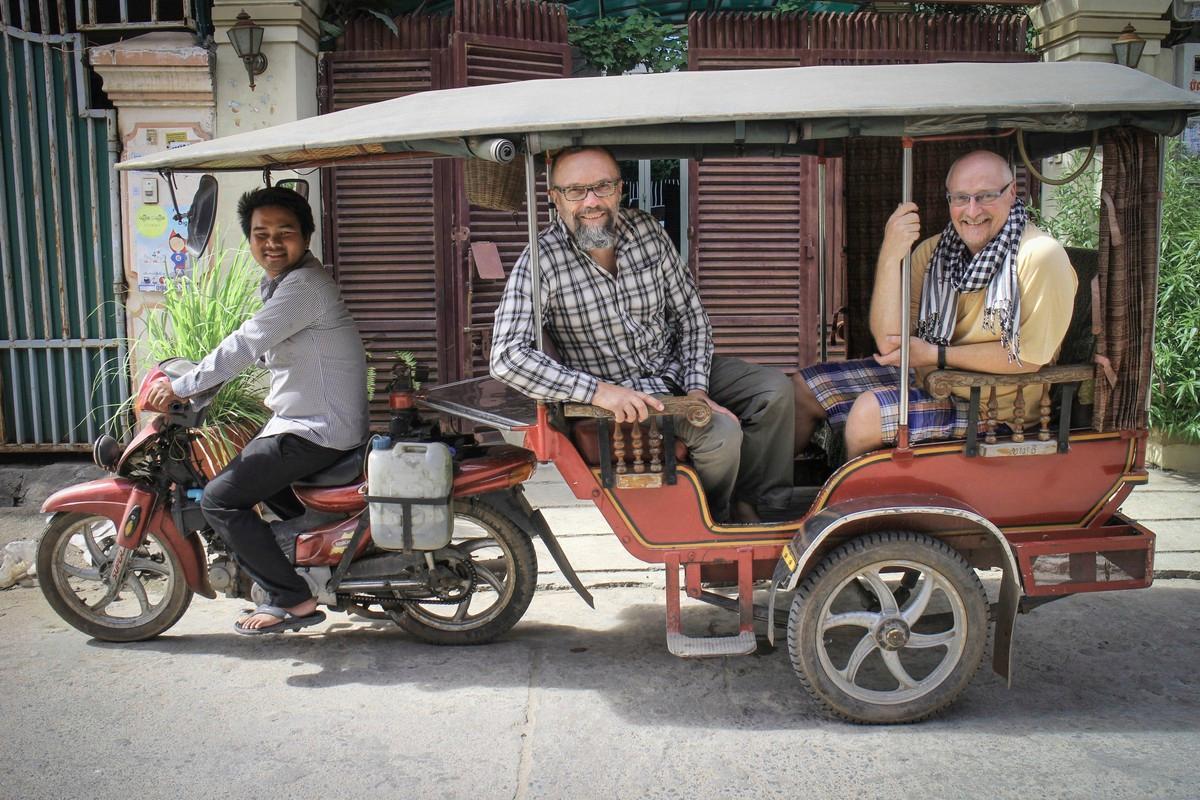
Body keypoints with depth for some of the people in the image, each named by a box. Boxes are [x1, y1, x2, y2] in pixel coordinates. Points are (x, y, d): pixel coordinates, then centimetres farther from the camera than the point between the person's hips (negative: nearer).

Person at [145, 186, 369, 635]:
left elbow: (245, 345, -23)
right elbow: (256, 348, 21)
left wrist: (179, 389, -15)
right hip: (307, 420, 11)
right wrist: (190, 381, 14)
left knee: (219, 500, -11)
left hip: (317, 430, -11)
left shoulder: (303, 285, -19)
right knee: (259, 473, 32)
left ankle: (291, 599, -5)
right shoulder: (280, 283, 14)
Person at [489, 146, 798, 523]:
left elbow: (691, 315, 3)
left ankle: (769, 511, 9)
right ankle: (711, 525, 8)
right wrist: (598, 390, -36)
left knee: (776, 388, -5)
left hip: (675, 366, 6)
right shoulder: (541, 261, -20)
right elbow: (506, 357, -30)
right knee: (721, 433, -24)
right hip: (618, 391, -6)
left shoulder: (648, 230, -5)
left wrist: (697, 390, -10)